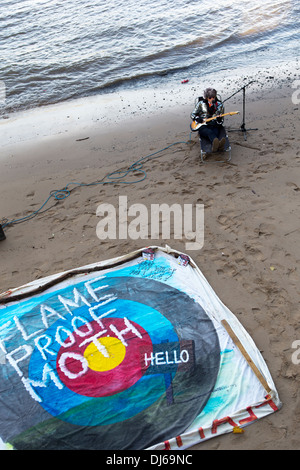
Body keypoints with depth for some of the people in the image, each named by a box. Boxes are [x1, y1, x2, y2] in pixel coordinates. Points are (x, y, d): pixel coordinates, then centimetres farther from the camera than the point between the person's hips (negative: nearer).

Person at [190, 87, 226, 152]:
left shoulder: (219, 104, 9)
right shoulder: (201, 104, 6)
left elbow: (221, 121, 10)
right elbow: (193, 114, 12)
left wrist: (219, 120, -16)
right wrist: (198, 119, -10)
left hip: (214, 126, 2)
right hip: (203, 126, -1)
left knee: (215, 132, -36)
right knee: (209, 132, -38)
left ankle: (214, 146, -70)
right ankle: (218, 144, -70)